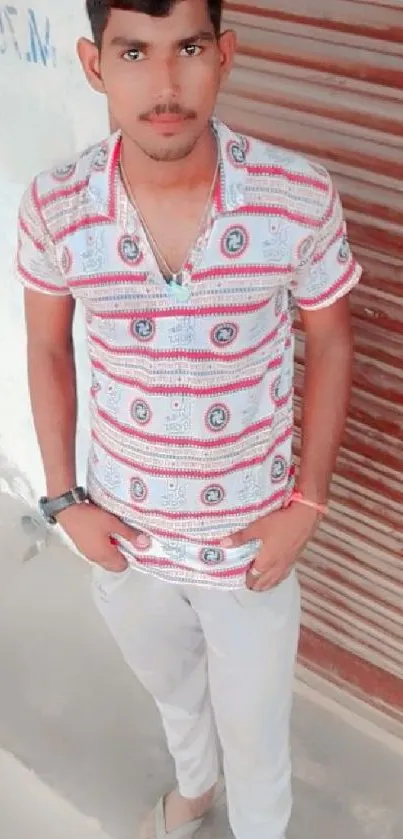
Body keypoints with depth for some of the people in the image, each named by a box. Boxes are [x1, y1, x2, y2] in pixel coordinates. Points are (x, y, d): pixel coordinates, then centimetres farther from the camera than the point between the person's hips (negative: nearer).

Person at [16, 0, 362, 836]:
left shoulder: (301, 196, -22)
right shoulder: (55, 206, -17)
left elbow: (330, 341, -6)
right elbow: (47, 346, 0)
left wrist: (307, 502, -9)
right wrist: (63, 497, -3)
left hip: (251, 538, -2)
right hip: (124, 532, 3)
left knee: (254, 725, 21)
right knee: (171, 688, 32)